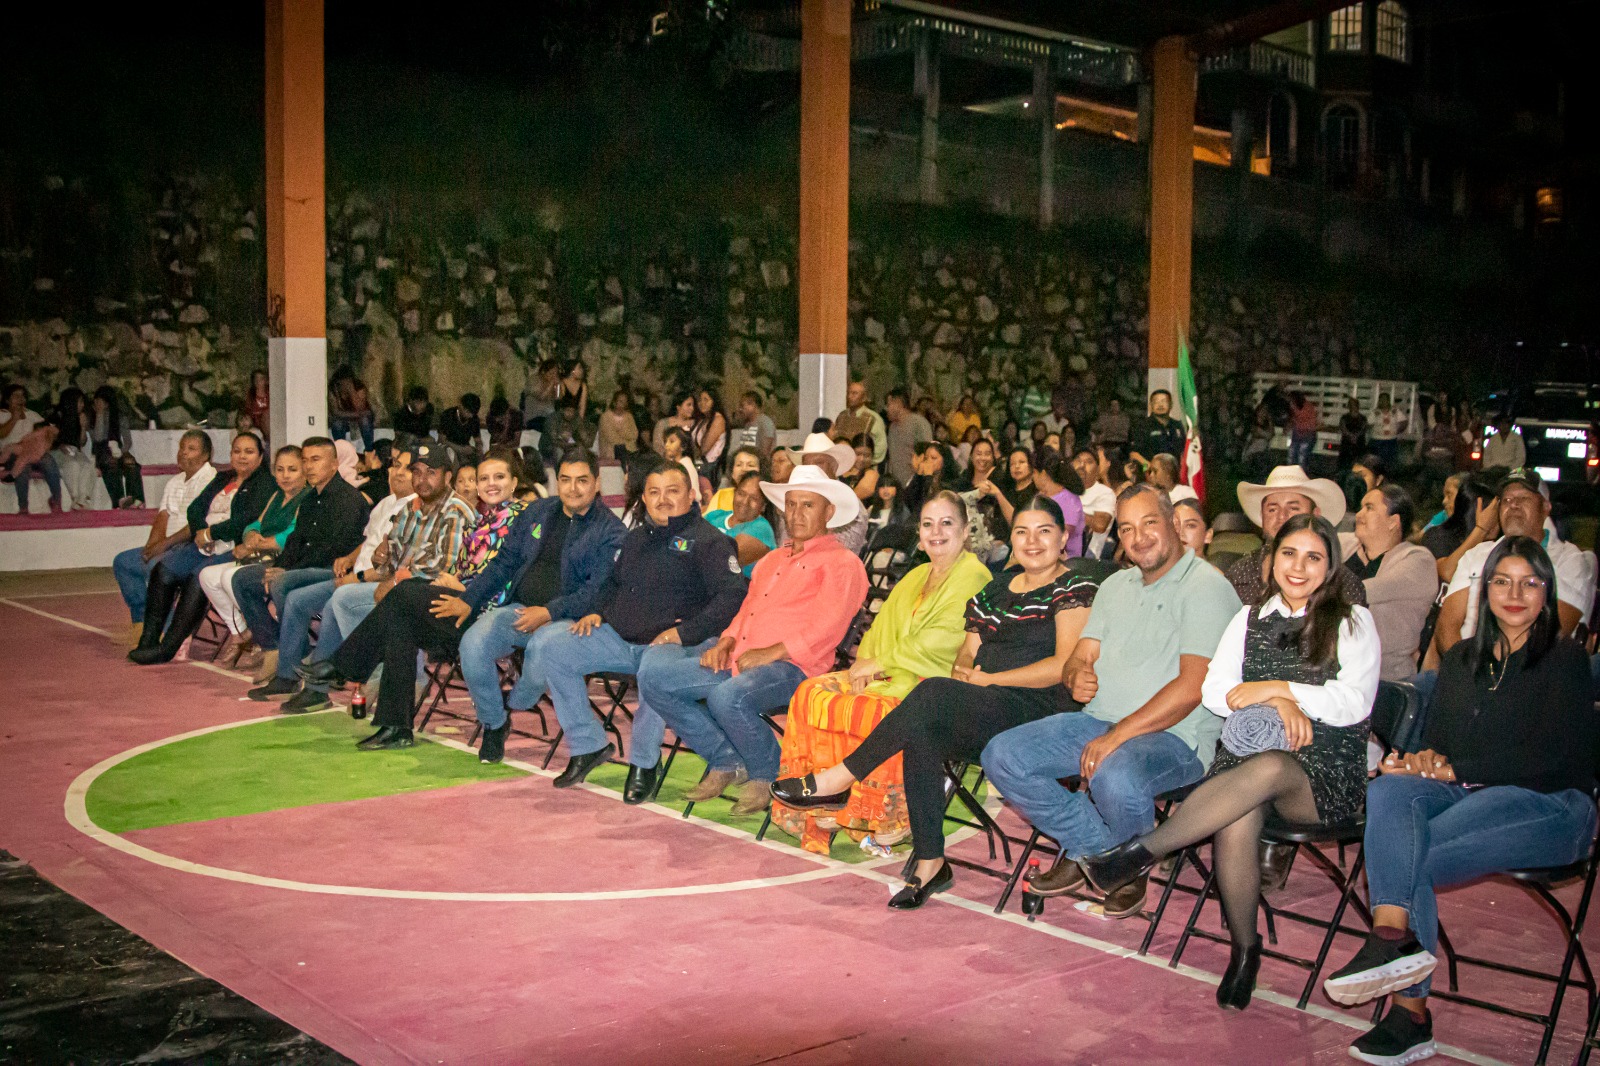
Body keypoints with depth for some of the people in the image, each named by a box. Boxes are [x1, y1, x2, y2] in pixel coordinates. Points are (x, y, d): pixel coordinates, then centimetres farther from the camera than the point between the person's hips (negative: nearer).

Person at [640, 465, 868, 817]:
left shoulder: (841, 562, 3)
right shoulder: (771, 560, 29)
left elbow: (826, 628, -9)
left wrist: (770, 653, -19)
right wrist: (725, 643, 5)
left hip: (791, 665, -8)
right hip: (737, 657, 8)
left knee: (729, 697, -38)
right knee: (654, 671, -10)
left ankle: (767, 776, -7)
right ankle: (727, 761, -1)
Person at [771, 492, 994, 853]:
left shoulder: (974, 577, -4)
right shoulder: (915, 577, 23)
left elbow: (942, 640, -15)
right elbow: (882, 629, 17)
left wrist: (880, 663, -13)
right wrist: (865, 663, -4)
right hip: (891, 677, 7)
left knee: (878, 712, -33)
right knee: (811, 692, -13)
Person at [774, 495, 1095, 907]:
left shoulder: (1076, 589, 2)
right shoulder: (995, 589, 23)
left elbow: (1066, 666, -9)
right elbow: (968, 653, 22)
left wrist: (988, 679, -8)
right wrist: (964, 668, -3)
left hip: (1036, 709, -6)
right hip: (983, 712, 6)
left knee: (934, 693, -32)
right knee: (922, 733, -29)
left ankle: (839, 780, -23)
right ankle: (929, 862, -24)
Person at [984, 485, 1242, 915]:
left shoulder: (1206, 588, -8)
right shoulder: (1116, 586, 18)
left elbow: (1192, 686, -18)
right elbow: (1079, 658, 16)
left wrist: (1118, 736, -22)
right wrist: (1076, 675, -11)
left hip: (1174, 736, -7)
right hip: (1099, 720, 8)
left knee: (1115, 780, -38)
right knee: (1001, 755, -10)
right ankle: (1096, 848, -2)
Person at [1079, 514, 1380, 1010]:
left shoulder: (1353, 622, 10)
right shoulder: (1249, 619, 19)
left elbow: (1354, 703, -3)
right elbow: (1215, 692, 7)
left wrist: (1278, 688, -9)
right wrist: (1279, 704, -10)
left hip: (1326, 771, -2)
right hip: (1250, 751, 2)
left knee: (1269, 769, -40)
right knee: (1234, 825, -34)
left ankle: (1141, 851, -34)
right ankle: (1244, 949, -14)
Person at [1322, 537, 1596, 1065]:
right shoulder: (1459, 660, 23)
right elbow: (1434, 742, 21)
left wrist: (1452, 769, -9)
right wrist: (1424, 760, -5)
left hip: (1547, 805, -4)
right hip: (1467, 798, 4)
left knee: (1407, 856, -32)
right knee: (1389, 789, -32)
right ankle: (1395, 938, -45)